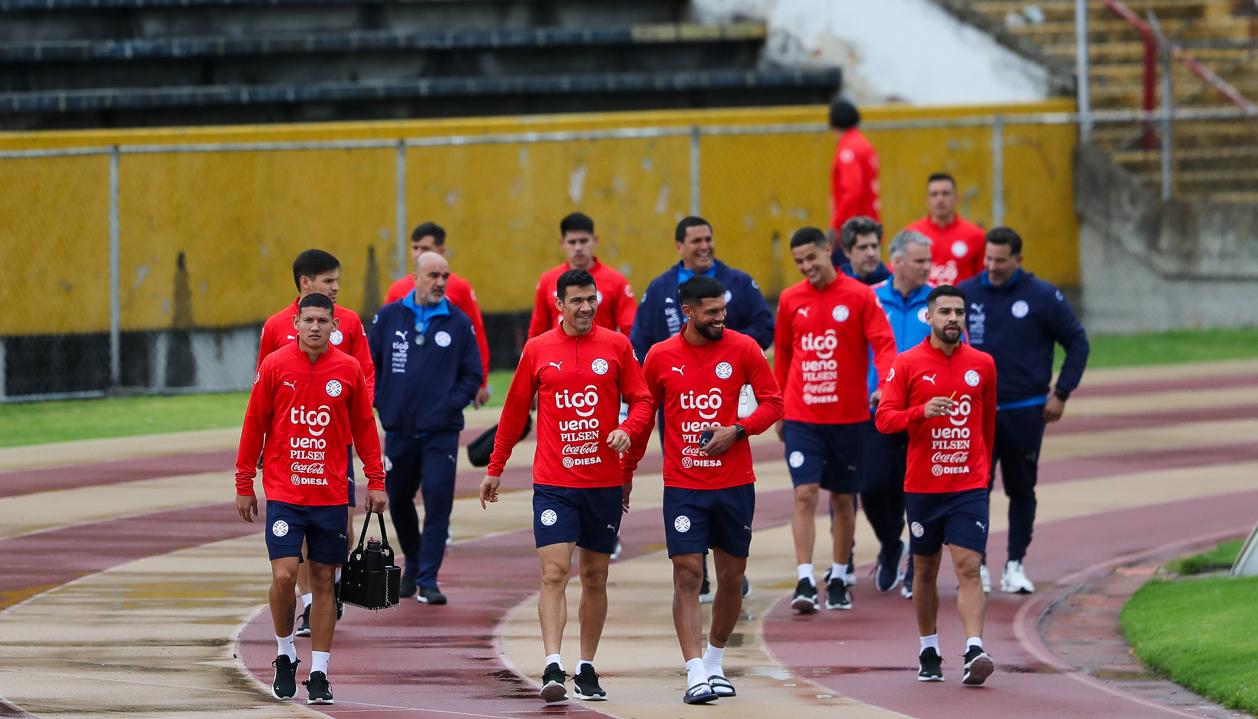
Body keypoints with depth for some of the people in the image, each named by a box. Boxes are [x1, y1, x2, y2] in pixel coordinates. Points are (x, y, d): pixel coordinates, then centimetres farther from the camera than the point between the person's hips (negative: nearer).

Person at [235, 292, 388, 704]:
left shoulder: (349, 371, 2)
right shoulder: (274, 367, -2)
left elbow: (364, 427, 10)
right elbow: (253, 426, 3)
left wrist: (376, 481, 5)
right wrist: (244, 485, 2)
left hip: (331, 495, 2)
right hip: (283, 495, -2)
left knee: (324, 581, 4)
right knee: (284, 575, -12)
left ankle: (319, 674, 11)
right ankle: (285, 655, 12)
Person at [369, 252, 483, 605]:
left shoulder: (459, 323, 1)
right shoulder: (389, 317, 3)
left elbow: (472, 376, 5)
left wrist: (451, 404, -7)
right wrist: (382, 402, -3)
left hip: (441, 432, -2)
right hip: (398, 429, 2)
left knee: (438, 503, -9)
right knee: (398, 500, 14)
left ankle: (428, 579, -5)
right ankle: (413, 563, 36)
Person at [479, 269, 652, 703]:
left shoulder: (616, 346, 3)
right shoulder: (537, 350, 3)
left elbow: (641, 400, 6)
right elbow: (515, 411, 11)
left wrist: (626, 430, -16)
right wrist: (495, 468, 13)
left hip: (605, 483, 1)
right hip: (554, 483, -1)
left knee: (595, 577, 8)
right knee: (554, 573, -13)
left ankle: (587, 669, 18)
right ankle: (552, 668, -19)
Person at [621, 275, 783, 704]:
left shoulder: (743, 349, -1)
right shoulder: (660, 357, 0)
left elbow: (773, 403, 3)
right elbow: (643, 416, 12)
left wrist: (736, 430, -14)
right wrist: (626, 472, 15)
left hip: (734, 482, 1)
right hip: (683, 486, -1)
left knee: (732, 576, 9)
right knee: (687, 575, -11)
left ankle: (715, 661, 28)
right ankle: (696, 674, -14)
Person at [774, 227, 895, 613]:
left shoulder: (859, 296, -3)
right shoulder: (790, 300, 5)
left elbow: (883, 343, -9)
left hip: (847, 417, -1)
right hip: (801, 417, 1)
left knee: (843, 498, 9)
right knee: (805, 494, -11)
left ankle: (838, 580, 21)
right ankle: (805, 582, -14)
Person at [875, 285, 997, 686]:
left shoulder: (982, 365, 6)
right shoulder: (908, 364, 0)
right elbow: (884, 418, -5)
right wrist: (922, 412, -22)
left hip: (969, 487, 0)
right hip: (922, 485, 0)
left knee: (968, 568, -12)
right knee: (925, 570, 10)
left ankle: (974, 653, -23)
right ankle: (928, 653, 22)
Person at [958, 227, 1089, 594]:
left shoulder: (1043, 297, -4)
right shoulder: (966, 294, 1)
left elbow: (1077, 343, 3)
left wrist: (1061, 393, -2)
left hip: (1025, 412, -1)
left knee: (1021, 490, 8)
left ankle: (1015, 564, 18)